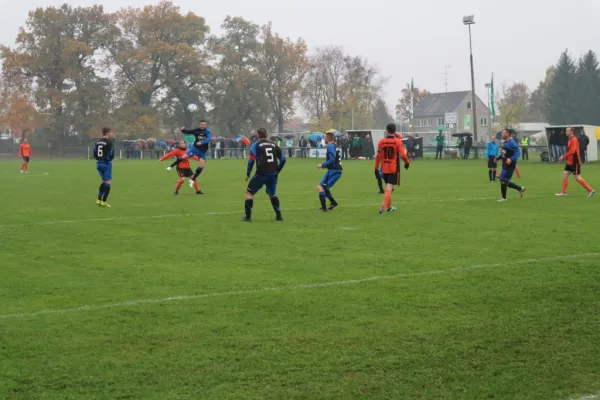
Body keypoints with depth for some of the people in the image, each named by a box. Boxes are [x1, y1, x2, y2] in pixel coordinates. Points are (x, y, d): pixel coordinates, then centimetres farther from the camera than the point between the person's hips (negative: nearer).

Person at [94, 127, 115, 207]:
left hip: (99, 163, 7)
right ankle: (103, 201, -2)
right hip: (106, 163, -7)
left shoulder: (97, 142, 10)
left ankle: (99, 199, 18)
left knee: (105, 181, 21)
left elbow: (95, 154, 10)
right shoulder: (109, 142, -12)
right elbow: (111, 155, -15)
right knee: (108, 182, 0)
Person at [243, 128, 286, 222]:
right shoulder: (274, 145, 12)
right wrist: (277, 171, 22)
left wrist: (248, 174, 0)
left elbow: (251, 160, -9)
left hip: (261, 174, -4)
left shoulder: (255, 145, 0)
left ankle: (248, 217, 1)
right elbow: (283, 159, 11)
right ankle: (279, 216, 23)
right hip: (273, 174, 4)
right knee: (272, 194, 26)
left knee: (249, 192, 8)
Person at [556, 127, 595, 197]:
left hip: (575, 162, -10)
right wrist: (564, 156, 9)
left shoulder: (574, 140, -17)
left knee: (578, 178, -7)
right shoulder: (570, 140, 13)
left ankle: (590, 190, -1)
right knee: (565, 175, 7)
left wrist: (563, 156, -21)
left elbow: (572, 151, -25)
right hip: (570, 162, 10)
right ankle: (564, 192, 11)